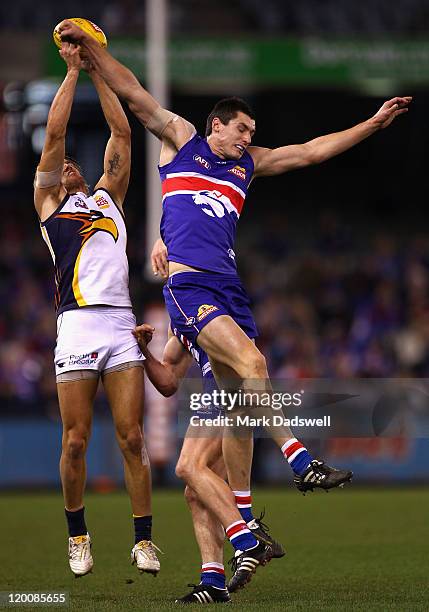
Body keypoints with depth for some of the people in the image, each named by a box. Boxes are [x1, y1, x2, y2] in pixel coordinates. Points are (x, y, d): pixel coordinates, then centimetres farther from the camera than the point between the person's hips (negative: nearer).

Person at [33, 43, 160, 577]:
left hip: (120, 326, 3)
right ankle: (78, 536, 13)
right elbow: (54, 134, 8)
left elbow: (121, 133, 21)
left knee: (132, 437, -2)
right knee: (75, 441, -2)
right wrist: (73, 69, 11)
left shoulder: (108, 197, 25)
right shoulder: (49, 203, 15)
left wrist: (99, 71, 21)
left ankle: (143, 539, 0)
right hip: (77, 326, -3)